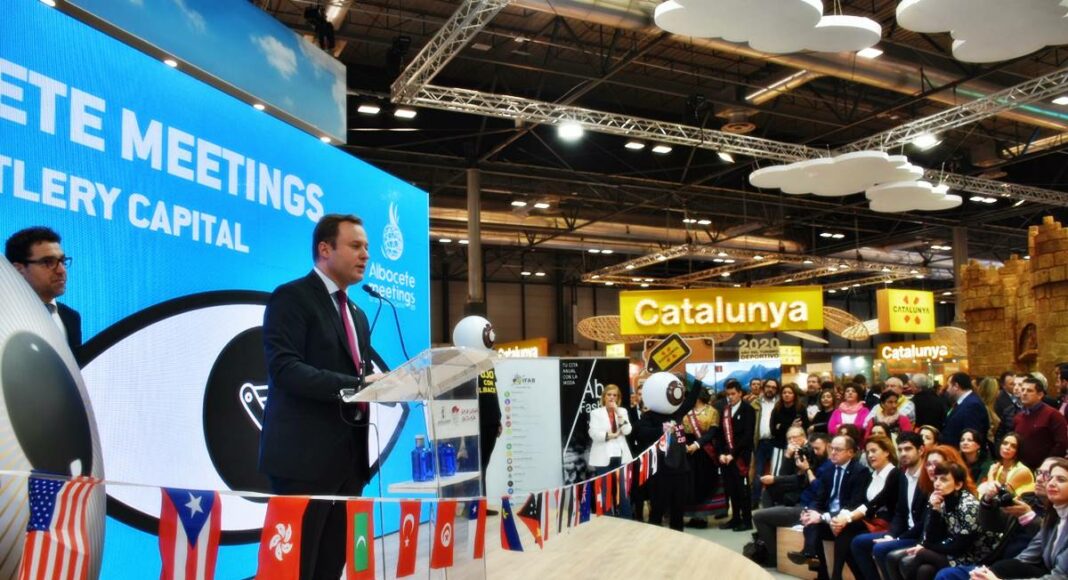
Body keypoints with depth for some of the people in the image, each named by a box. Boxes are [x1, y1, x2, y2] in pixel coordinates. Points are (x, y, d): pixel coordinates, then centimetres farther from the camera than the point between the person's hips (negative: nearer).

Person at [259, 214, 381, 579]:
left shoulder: (357, 314, 21)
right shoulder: (291, 297, -5)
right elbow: (285, 368, -18)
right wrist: (356, 385, -26)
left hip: (349, 458, 8)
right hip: (305, 456, -8)